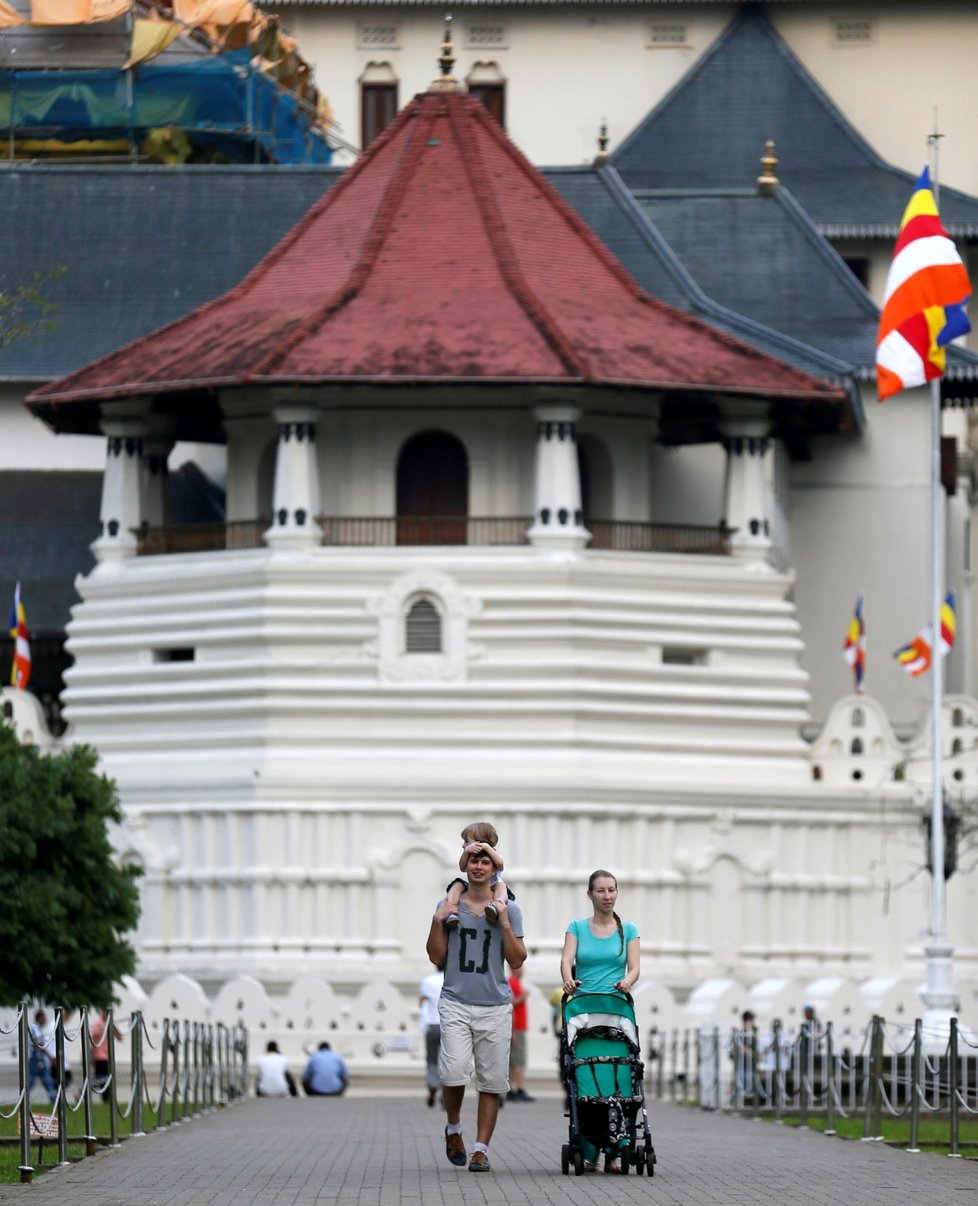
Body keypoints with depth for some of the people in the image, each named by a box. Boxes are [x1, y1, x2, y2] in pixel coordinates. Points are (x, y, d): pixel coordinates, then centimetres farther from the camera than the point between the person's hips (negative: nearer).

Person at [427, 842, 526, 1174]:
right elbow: (436, 957, 9)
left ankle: (481, 1148, 5)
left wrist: (504, 924, -8)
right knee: (454, 1072, -15)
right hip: (456, 1002, -1)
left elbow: (517, 961, 4)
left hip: (495, 1006, 1)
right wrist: (438, 922, -4)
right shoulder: (449, 905, 9)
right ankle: (453, 1128, 11)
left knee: (492, 1081, -2)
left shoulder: (508, 909, 7)